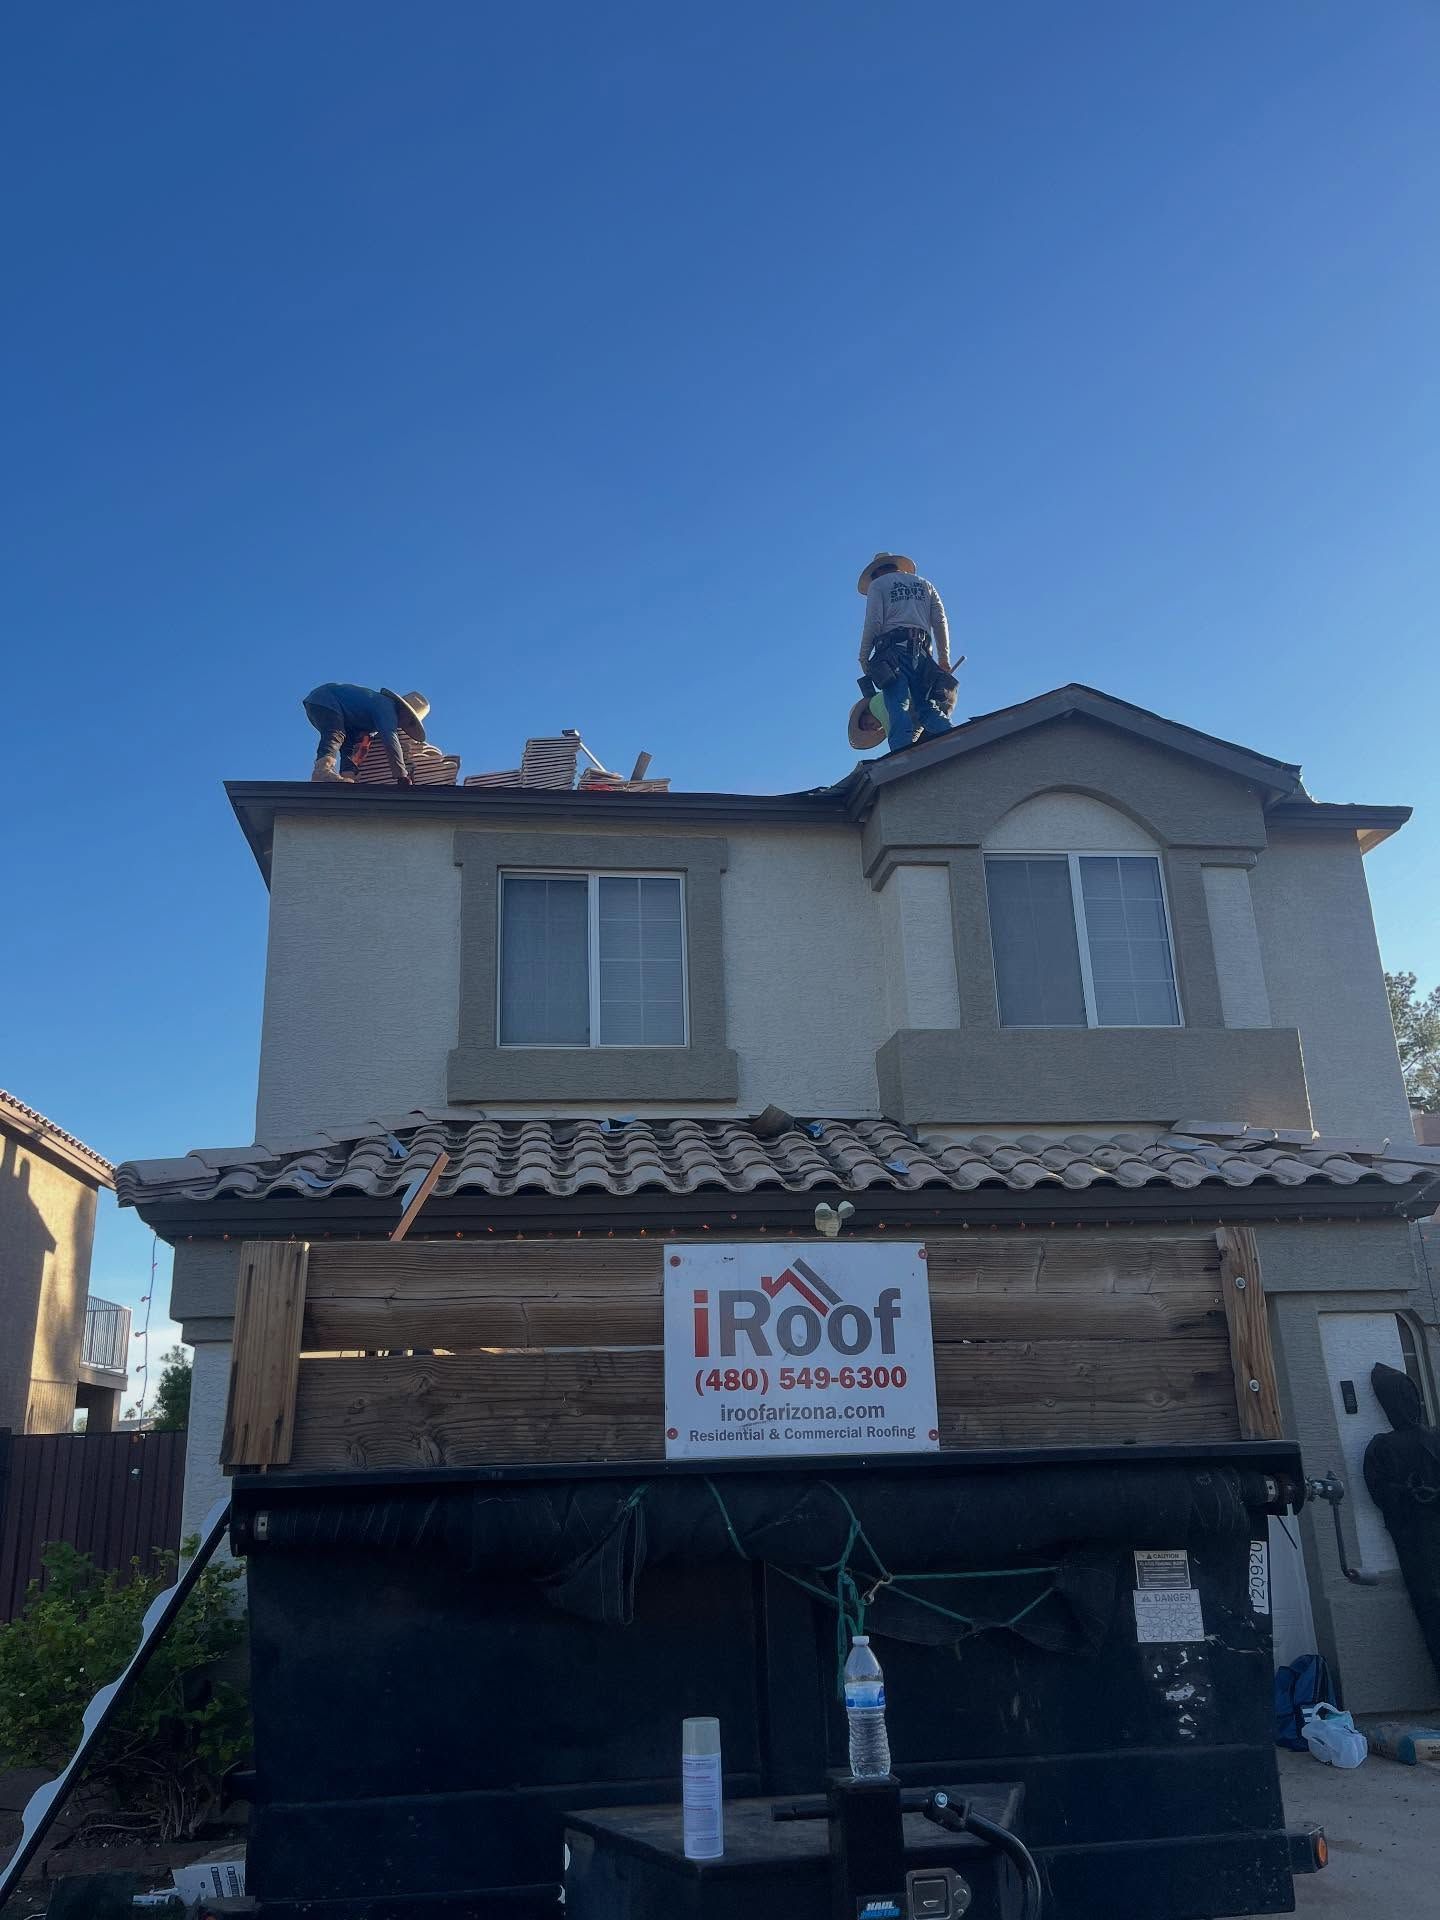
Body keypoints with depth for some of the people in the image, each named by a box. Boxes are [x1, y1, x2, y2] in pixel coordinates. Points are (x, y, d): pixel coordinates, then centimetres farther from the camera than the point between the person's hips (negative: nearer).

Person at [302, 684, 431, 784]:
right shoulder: (386, 705, -17)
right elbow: (390, 739, -30)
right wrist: (402, 776, -34)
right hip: (325, 698, -11)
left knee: (349, 743, 2)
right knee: (335, 735, -32)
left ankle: (347, 779, -18)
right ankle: (323, 770, -56)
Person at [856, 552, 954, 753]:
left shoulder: (877, 584, 14)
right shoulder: (924, 584, 27)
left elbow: (873, 623, -1)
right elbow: (940, 622, 16)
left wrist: (863, 657, 3)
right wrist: (944, 658, 12)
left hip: (893, 647, -4)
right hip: (921, 649, 4)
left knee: (898, 707, -15)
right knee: (927, 706, -2)